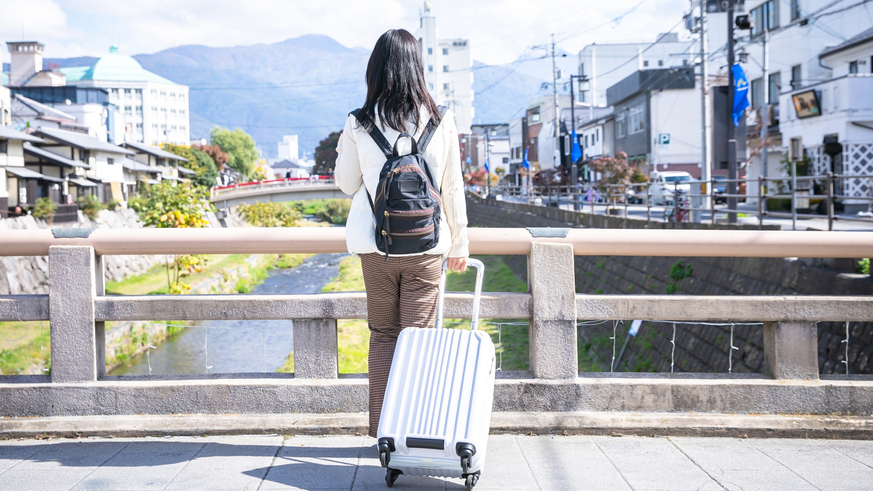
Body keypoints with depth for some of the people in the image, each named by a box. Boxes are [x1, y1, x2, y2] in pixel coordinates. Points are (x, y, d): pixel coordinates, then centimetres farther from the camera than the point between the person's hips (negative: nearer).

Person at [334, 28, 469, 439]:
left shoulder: (358, 124, -4)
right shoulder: (440, 122, -4)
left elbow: (346, 185, 8)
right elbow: (452, 188, 2)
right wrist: (459, 242, 12)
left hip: (376, 245, 1)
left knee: (382, 335, 12)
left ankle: (382, 430, 15)